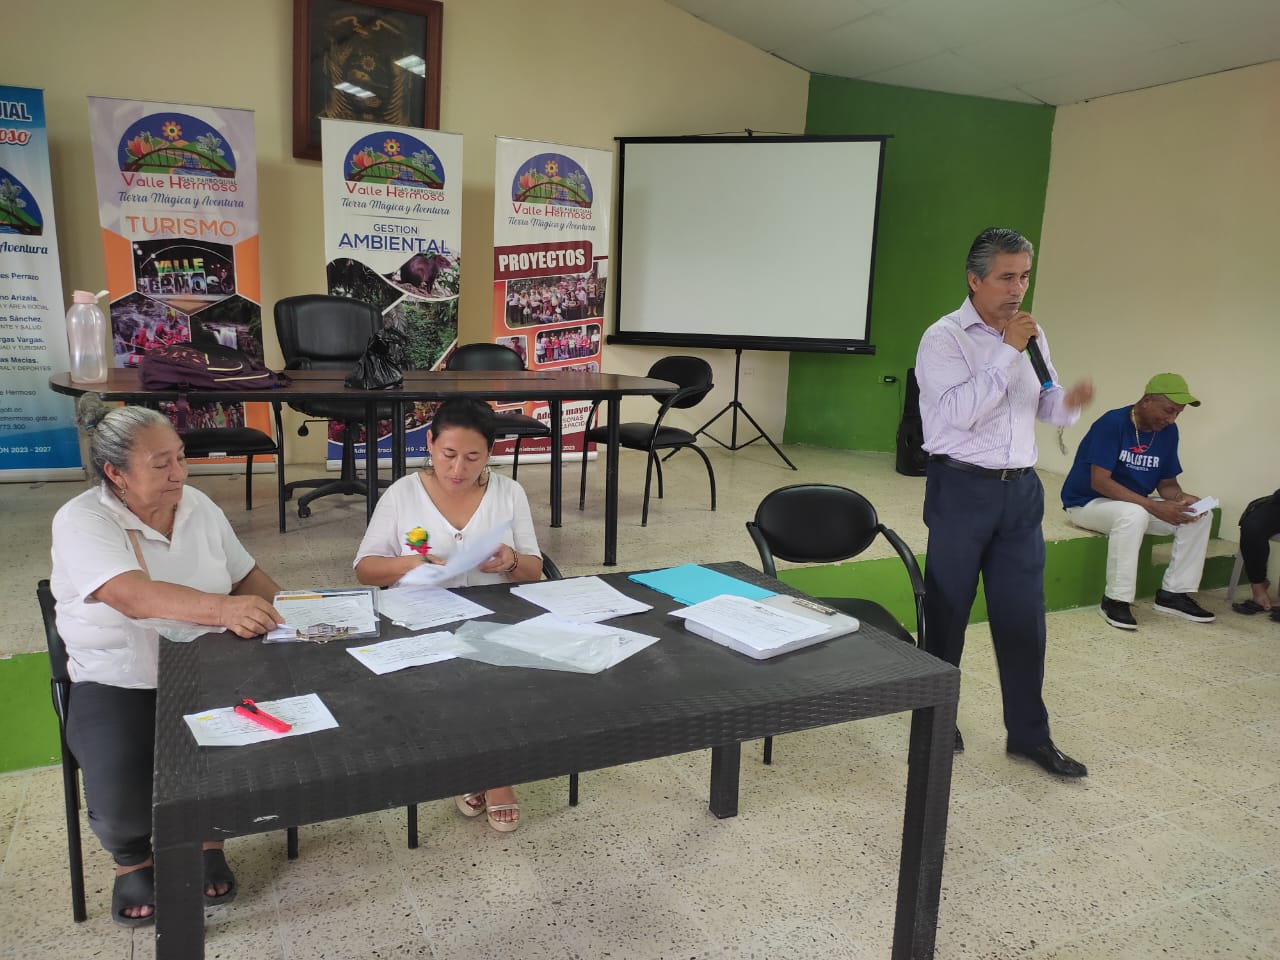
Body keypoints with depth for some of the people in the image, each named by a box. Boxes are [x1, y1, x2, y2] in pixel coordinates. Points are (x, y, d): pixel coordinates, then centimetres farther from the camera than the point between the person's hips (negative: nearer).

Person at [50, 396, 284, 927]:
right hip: (118, 686, -3)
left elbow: (253, 578, 11)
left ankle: (208, 835, 14)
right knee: (122, 802, -24)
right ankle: (131, 857, 16)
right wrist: (221, 608, -46)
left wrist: (255, 607, -13)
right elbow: (134, 598, -31)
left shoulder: (198, 506, 3)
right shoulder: (81, 521, -13)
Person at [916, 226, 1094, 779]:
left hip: (1021, 489, 5)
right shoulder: (945, 337, -8)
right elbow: (960, 412, -20)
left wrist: (1070, 401, -7)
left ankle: (1029, 734, 20)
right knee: (947, 611, 7)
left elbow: (1049, 409, 16)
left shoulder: (1030, 336, 11)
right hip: (962, 488, -5)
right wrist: (1007, 351, -18)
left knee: (1023, 616, 8)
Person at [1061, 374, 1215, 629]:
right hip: (1086, 502, -7)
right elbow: (1099, 481, -27)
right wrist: (1153, 507, -32)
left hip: (1135, 504, 7)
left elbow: (1167, 482, 7)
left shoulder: (1168, 432, 1)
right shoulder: (1112, 423, -21)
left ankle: (1173, 593, -1)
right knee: (1133, 514, -37)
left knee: (1200, 515, -8)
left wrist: (1181, 498, -18)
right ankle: (1115, 600, -28)